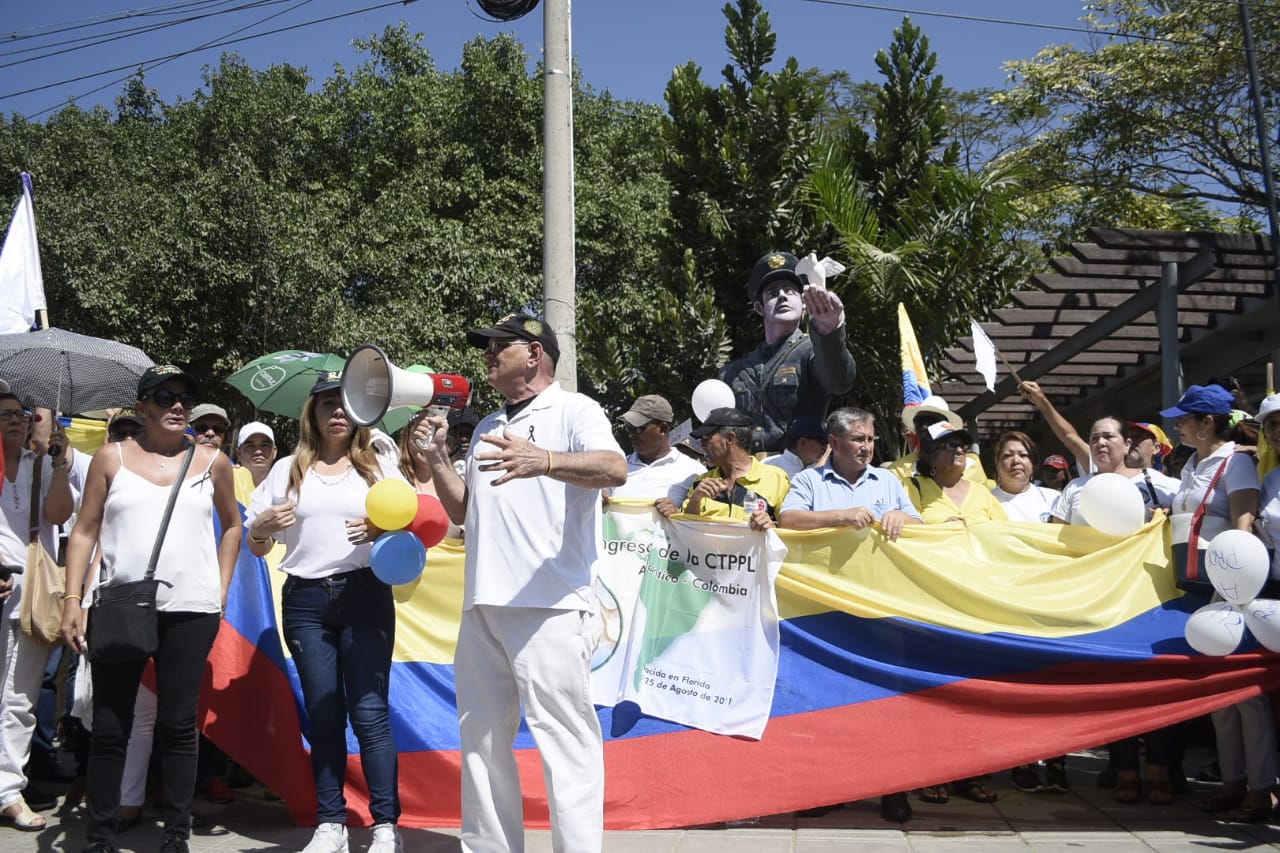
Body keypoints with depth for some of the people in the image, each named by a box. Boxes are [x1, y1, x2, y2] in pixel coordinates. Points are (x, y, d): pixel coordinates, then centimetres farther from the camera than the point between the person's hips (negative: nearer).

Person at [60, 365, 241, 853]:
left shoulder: (212, 462, 8)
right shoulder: (112, 458, 6)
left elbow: (231, 525, 19)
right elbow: (85, 532, 6)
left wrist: (221, 592, 11)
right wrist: (73, 600, -3)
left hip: (190, 611, 0)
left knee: (178, 725, 3)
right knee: (109, 728, 3)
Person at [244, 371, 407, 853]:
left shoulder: (379, 467, 8)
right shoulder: (287, 470, 12)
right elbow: (255, 548, 14)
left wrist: (385, 528, -14)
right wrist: (262, 526, -8)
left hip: (366, 597, -2)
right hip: (306, 601, 2)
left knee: (369, 712, -7)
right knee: (322, 715, 6)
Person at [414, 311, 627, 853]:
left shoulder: (574, 411, -1)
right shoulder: (487, 428, 23)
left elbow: (614, 468, -21)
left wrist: (542, 460, -38)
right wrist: (437, 458, 10)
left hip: (548, 606, -8)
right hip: (482, 606, 8)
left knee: (564, 740, -8)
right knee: (482, 740, 11)